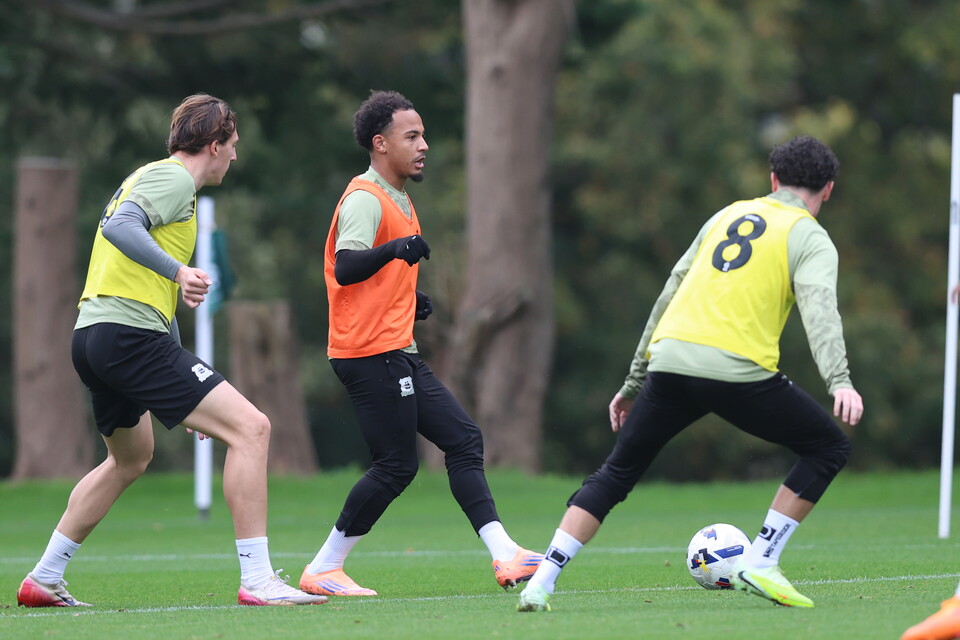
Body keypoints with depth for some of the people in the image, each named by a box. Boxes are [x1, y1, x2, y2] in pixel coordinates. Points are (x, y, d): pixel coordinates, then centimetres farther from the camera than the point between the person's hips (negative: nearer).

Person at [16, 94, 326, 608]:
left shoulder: (153, 177, 26)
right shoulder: (173, 177, -4)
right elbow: (119, 227, -24)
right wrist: (179, 271, -36)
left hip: (92, 335, 11)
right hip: (131, 334, -11)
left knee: (131, 457, 31)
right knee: (250, 428, -13)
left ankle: (43, 580, 33)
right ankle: (257, 580, -19)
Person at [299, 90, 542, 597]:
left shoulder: (397, 199, 20)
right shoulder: (365, 199, -12)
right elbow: (345, 269, -27)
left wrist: (410, 299, 14)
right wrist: (394, 249, -44)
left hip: (397, 353, 10)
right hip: (370, 353, -10)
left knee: (464, 439, 3)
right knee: (397, 465, -9)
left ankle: (504, 555, -2)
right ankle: (322, 571, -1)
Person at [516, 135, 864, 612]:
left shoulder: (728, 216, 25)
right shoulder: (810, 238, 8)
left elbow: (671, 293, 26)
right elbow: (820, 310, -12)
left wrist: (635, 380, 31)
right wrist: (840, 383, -25)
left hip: (668, 359, 5)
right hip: (737, 369, -5)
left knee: (615, 474, 18)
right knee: (829, 447, 13)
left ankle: (541, 581, 5)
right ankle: (760, 564, 5)